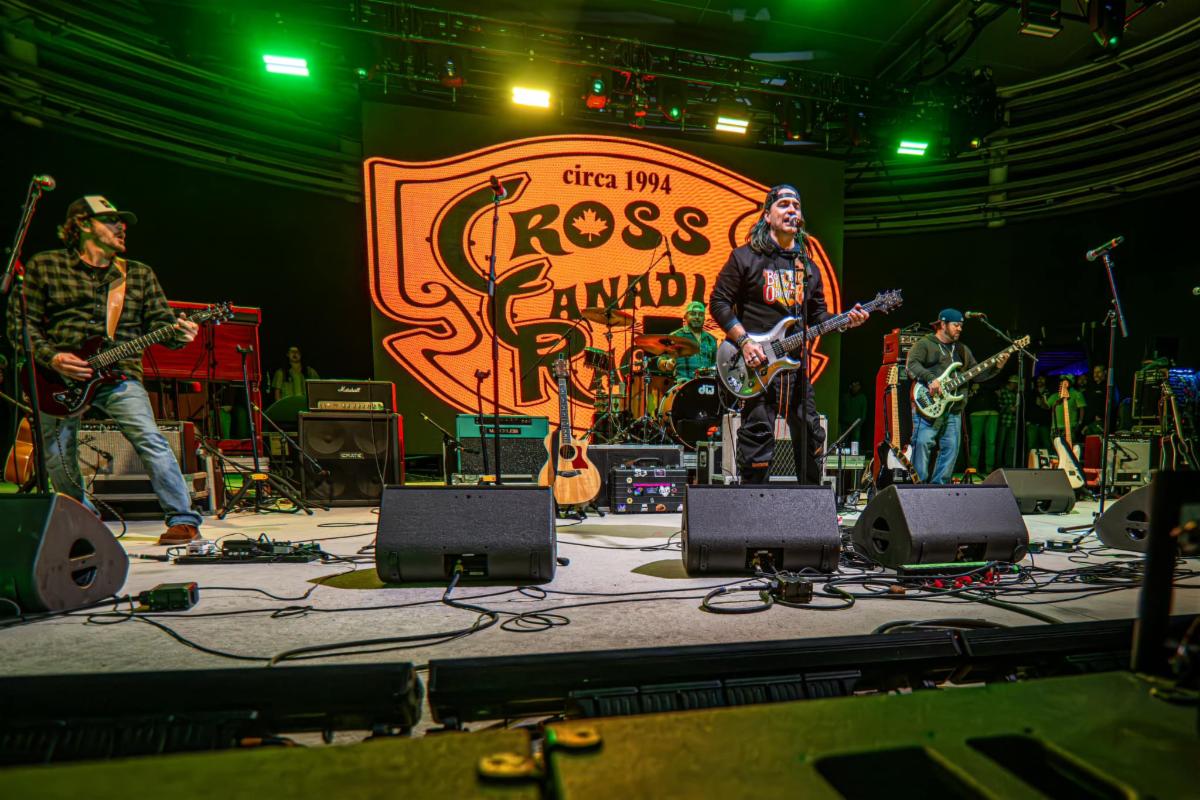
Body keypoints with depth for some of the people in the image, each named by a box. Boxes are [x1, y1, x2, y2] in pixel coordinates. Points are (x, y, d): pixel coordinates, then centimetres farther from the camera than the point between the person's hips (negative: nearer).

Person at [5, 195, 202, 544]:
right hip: (60, 378, 1)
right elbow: (21, 323, 4)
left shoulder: (140, 274, 11)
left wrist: (180, 333, -18)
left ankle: (183, 521, -18)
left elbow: (161, 322, 5)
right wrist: (51, 358, -12)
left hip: (118, 374, -1)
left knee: (150, 439, -21)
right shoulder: (43, 266, 7)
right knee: (57, 457, 6)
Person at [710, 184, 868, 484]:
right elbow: (719, 302, -5)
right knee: (758, 441, -5)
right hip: (757, 366, -5)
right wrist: (744, 341, -15)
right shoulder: (745, 257, -1)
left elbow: (818, 315, 18)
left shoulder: (808, 267, 17)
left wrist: (844, 321, -2)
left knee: (811, 438, 11)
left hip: (796, 364, 6)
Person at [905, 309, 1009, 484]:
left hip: (953, 411, 7)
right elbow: (911, 365, -14)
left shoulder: (962, 350, 24)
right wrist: (930, 378, -26)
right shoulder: (924, 344, 2)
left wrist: (996, 367, 6)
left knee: (951, 448, 4)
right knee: (922, 445, -13)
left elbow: (976, 374, 21)